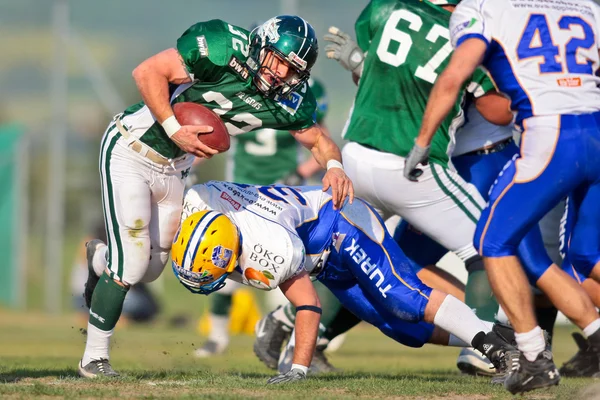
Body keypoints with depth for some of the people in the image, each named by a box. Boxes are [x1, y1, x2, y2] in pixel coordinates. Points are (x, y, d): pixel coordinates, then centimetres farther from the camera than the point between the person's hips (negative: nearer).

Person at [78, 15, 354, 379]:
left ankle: (101, 259, 50)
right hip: (131, 150, -7)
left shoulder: (287, 103, -9)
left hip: (173, 169, 7)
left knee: (151, 269, 15)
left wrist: (333, 165, -15)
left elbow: (317, 139, 7)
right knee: (131, 265, -11)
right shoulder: (225, 49, -27)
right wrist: (174, 129, -29)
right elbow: (147, 72, -24)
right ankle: (94, 358, 7)